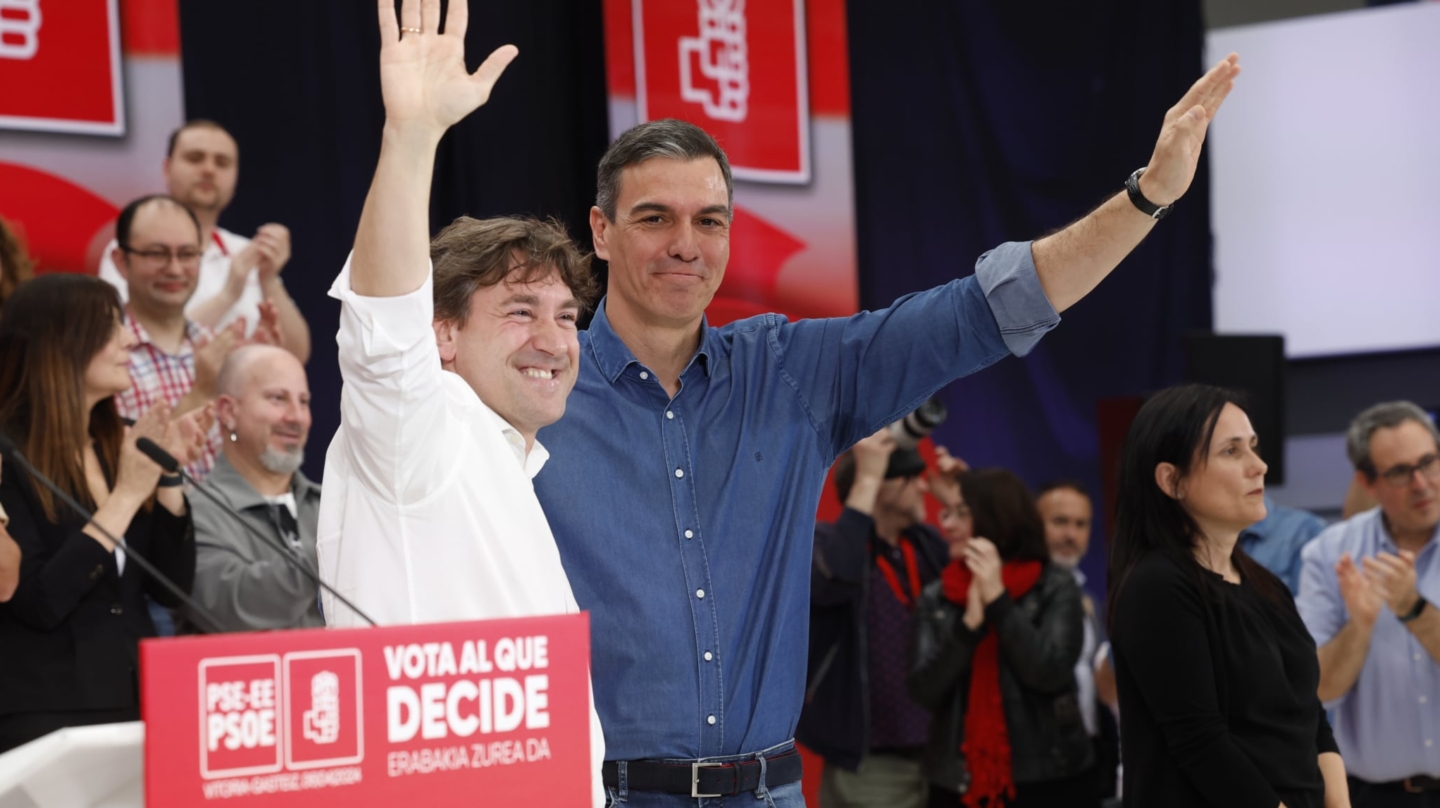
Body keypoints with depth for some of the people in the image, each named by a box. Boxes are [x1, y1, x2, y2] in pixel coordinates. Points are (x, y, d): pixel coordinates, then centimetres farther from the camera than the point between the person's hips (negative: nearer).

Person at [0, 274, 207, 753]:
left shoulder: (119, 442, 8)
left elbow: (172, 589, 8)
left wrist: (167, 474, -4)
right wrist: (128, 493, -18)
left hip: (136, 701, 6)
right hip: (46, 713, -6)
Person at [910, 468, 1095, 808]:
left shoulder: (1055, 587, -2)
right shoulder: (936, 598, 7)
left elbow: (1050, 673, -14)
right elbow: (925, 690, -3)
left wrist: (998, 598, -14)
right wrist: (970, 621, -16)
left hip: (1049, 779, -3)